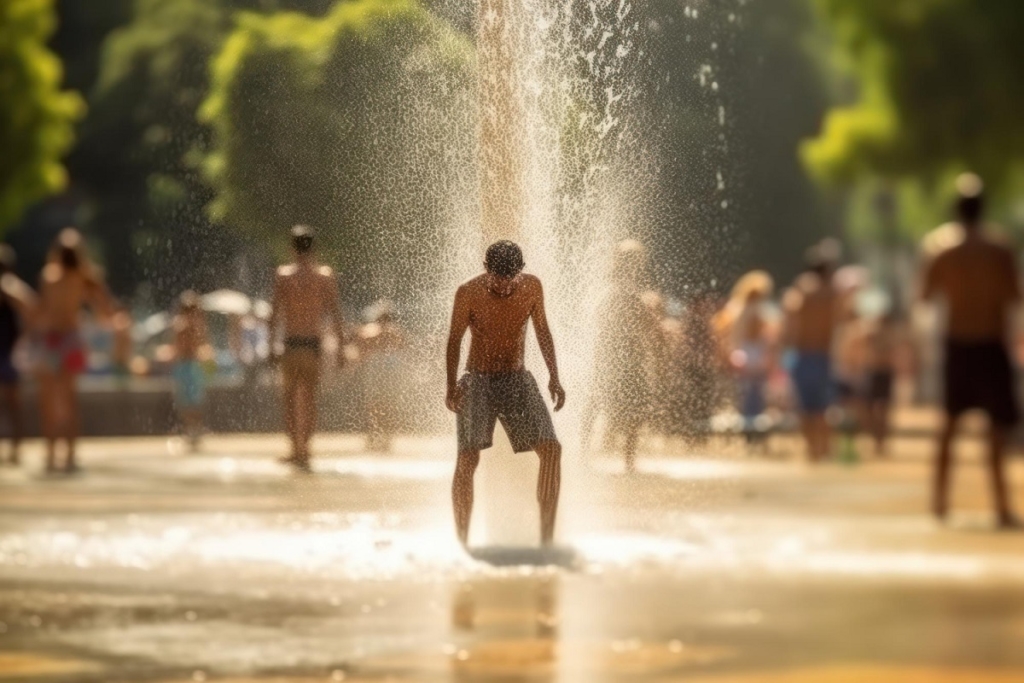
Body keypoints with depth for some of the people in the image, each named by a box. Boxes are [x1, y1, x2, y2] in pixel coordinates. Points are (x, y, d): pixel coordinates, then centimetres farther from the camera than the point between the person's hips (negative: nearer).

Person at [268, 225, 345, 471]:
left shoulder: (283, 275, -2)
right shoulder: (326, 276, 2)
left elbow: (276, 312, -5)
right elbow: (335, 314, 1)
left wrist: (271, 342, 0)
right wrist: (340, 347, 5)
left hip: (291, 343, -2)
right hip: (315, 343, 2)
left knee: (291, 398, 5)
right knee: (310, 397, 12)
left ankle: (299, 450, -7)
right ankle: (303, 450, 13)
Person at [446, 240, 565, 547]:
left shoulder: (532, 287, -4)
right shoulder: (469, 293, -13)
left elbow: (542, 330, 9)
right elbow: (455, 340, -4)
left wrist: (554, 377, 4)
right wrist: (451, 386, -13)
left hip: (517, 380, 3)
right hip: (478, 381, -3)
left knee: (551, 449, -11)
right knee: (468, 457, -17)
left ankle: (547, 537, -5)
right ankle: (462, 543, -10)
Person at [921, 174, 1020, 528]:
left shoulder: (944, 258, -3)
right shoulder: (1001, 255, -12)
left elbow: (926, 296, 8)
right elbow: (1014, 297, -13)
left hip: (957, 346, 3)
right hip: (991, 347, -3)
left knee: (951, 420, 19)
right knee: (998, 427, -2)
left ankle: (940, 497, 21)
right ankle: (1002, 507, -9)